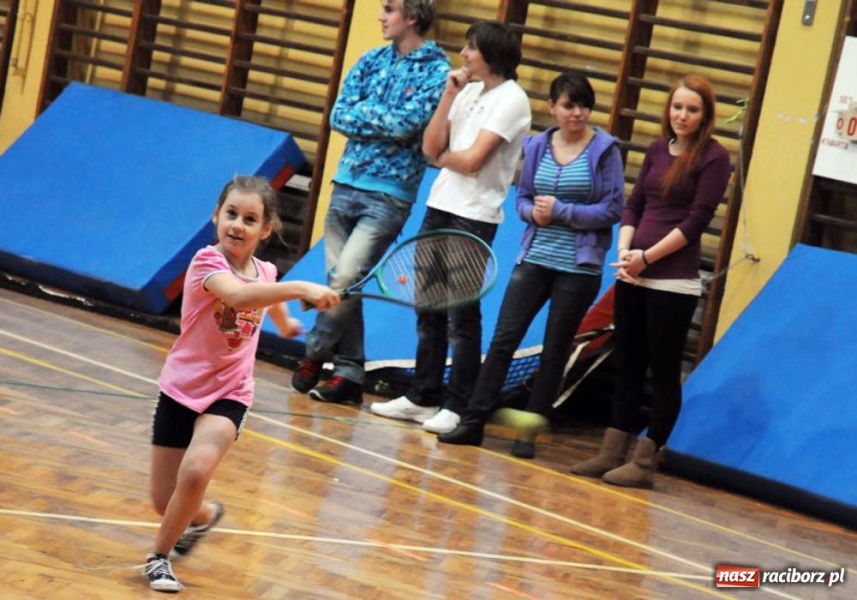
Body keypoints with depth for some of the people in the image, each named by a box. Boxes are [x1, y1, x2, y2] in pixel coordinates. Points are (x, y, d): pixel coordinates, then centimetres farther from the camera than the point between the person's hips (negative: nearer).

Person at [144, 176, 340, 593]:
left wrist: (286, 324, 45)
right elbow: (236, 295, -42)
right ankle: (205, 516, 40)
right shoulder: (208, 262, -19)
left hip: (229, 394, 2)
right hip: (181, 389, -2)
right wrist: (299, 289, -52)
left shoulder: (265, 274, 0)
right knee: (165, 502, 5)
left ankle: (160, 557, -5)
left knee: (196, 470, -26)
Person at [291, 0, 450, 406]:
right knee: (341, 284, 5)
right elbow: (339, 117, 5)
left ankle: (316, 353, 7)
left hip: (389, 195, -6)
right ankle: (349, 374, 11)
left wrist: (365, 112, -4)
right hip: (346, 184, 6)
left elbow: (405, 124, -16)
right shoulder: (372, 60, 11)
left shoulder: (437, 70, -5)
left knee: (346, 279, -14)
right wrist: (384, 119, -7)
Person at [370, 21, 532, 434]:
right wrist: (448, 95, 1)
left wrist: (444, 157, 2)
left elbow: (471, 160, -17)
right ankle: (423, 397, 18)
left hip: (474, 218, -8)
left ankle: (458, 407, 2)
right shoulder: (468, 91, 12)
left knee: (462, 316, -4)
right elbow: (431, 148, 6)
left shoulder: (511, 99, -10)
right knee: (429, 308, 11)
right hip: (439, 208, 8)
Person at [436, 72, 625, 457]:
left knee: (554, 352, 5)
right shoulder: (537, 146, 6)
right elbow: (522, 198, 13)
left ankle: (529, 432, 14)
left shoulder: (604, 149, -6)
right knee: (503, 339, -1)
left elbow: (613, 209, -9)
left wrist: (561, 211, -14)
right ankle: (473, 422, 3)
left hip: (578, 267, -3)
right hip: (534, 258, 3)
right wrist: (533, 212, -9)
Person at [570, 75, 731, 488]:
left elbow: (696, 221, -11)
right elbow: (633, 205, 13)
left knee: (664, 372, 0)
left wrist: (647, 257, -13)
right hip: (632, 276, 6)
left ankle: (645, 463, 5)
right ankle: (612, 454, 15)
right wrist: (625, 250, -4)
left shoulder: (713, 158, -5)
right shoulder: (658, 151, 12)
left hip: (673, 281, -6)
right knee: (627, 365, 10)